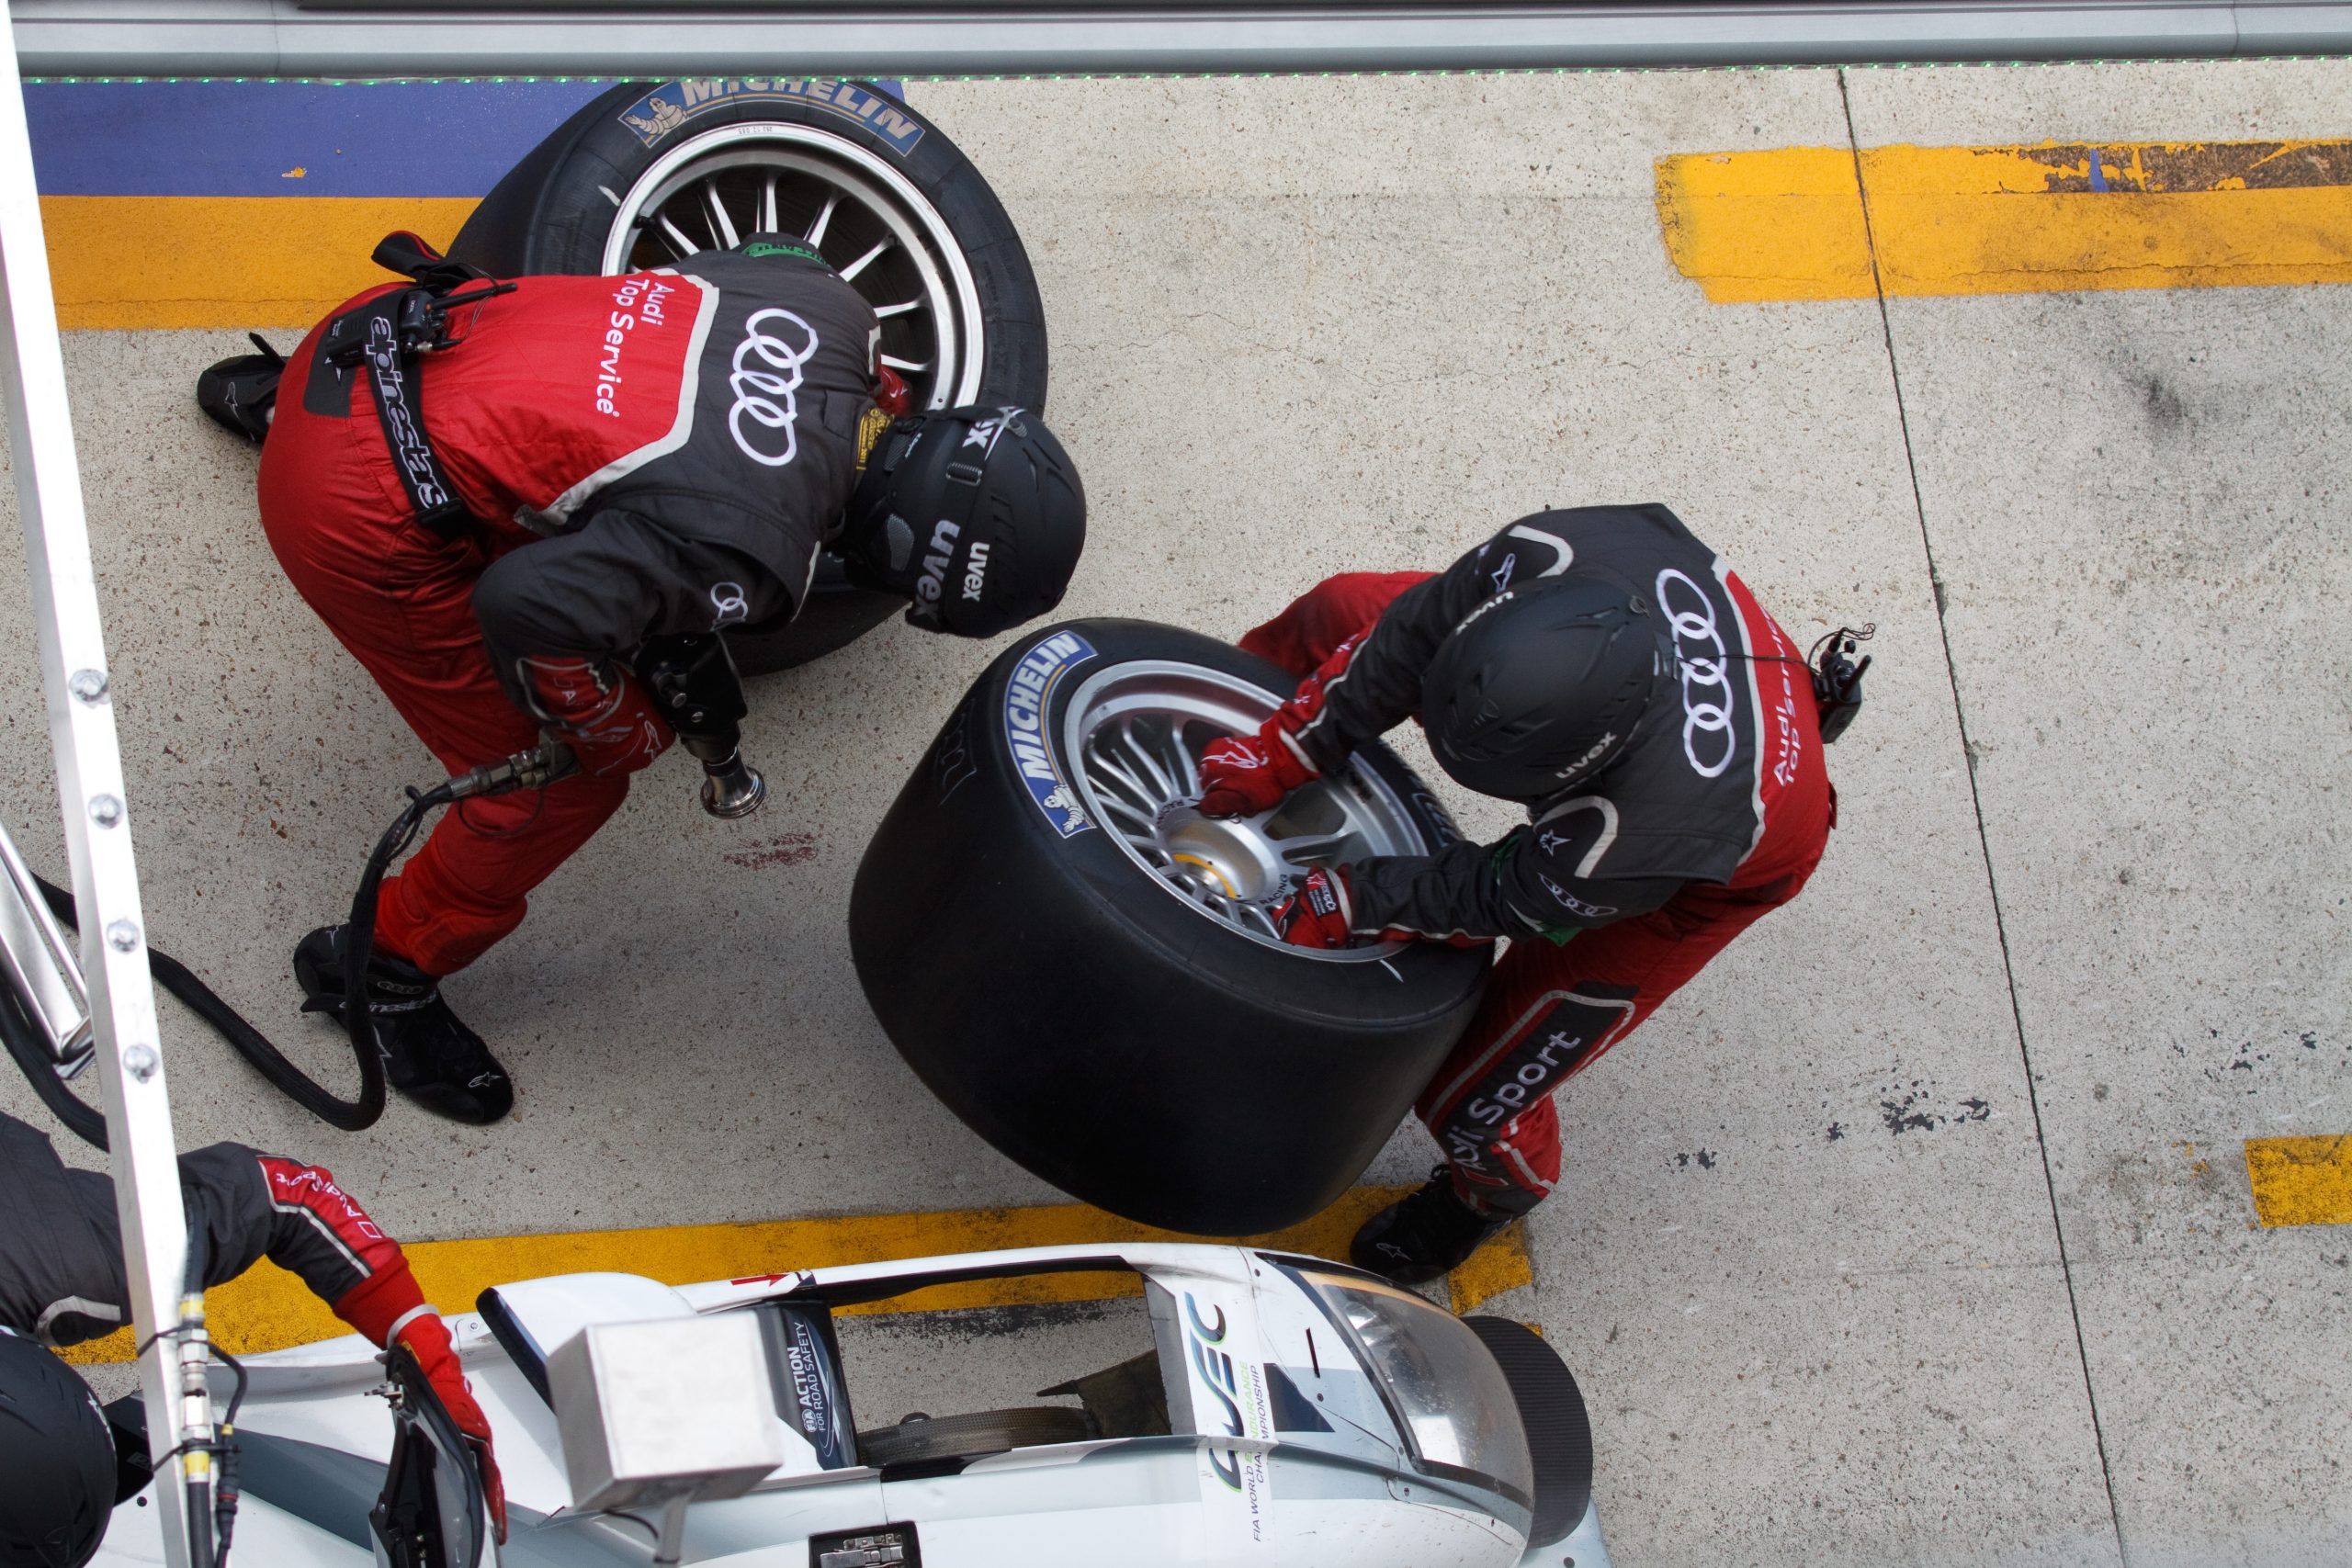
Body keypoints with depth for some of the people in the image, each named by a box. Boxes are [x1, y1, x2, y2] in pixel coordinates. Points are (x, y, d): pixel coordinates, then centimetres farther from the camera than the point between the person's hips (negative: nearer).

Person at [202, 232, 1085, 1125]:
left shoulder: (830, 311, -6)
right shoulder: (749, 560, -28)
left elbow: (761, 257, 16)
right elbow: (528, 606, -30)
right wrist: (617, 732, -11)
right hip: (362, 515, -8)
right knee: (571, 782, 2)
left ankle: (268, 399, 62)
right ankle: (388, 968, 25)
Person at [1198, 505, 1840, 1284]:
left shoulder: (1648, 829, -48)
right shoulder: (1564, 555, -39)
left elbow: (1504, 896, -28)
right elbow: (1423, 626, -19)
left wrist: (1344, 903, -20)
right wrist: (1279, 759, -17)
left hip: (1710, 869, -5)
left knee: (1470, 1089, 0)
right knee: (1347, 611, 4)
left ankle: (1495, 1188, 39)